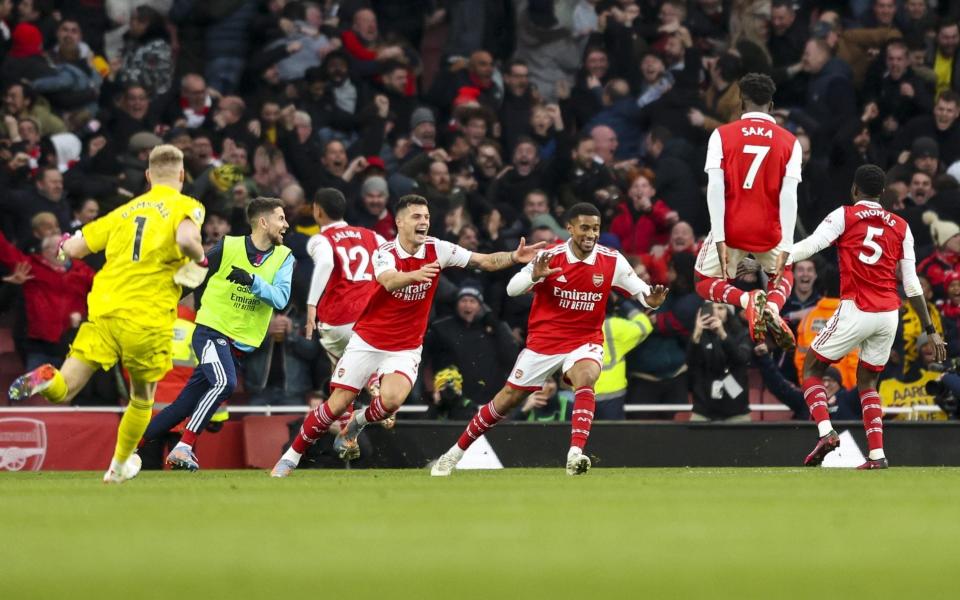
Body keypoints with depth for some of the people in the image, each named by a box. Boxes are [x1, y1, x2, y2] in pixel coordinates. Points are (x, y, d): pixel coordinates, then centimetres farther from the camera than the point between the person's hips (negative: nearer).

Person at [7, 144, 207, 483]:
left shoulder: (125, 210, 14)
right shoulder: (185, 207, 1)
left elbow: (73, 249, 11)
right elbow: (186, 239, -23)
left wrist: (66, 243, 34)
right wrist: (200, 259, -3)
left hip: (104, 311, 2)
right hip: (148, 320, -2)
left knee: (62, 391, -3)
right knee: (142, 400, 22)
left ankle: (45, 380, -36)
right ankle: (120, 465, 34)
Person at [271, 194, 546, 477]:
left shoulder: (437, 249, -7)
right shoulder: (385, 253, -15)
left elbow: (485, 261, -8)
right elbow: (389, 281, -38)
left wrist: (514, 257, -26)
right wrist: (415, 274, -58)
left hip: (405, 348, 2)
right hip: (367, 340, -1)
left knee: (392, 400, -25)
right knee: (338, 404, -5)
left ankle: (360, 421, 9)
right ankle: (291, 456, 13)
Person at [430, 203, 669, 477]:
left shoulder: (612, 261, -10)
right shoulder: (550, 258, -13)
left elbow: (641, 292, -5)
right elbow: (512, 289, -15)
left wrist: (652, 300, -29)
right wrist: (534, 276, -36)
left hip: (585, 342, 0)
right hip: (543, 340, 0)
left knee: (585, 379, -34)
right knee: (506, 401, 5)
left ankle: (575, 454, -40)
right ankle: (455, 452, 22)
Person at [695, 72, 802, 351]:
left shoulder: (722, 135, -2)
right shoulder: (789, 142, 0)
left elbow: (715, 188, -10)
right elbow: (789, 196, -6)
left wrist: (719, 239, -10)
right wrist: (786, 248, -6)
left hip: (731, 228, -1)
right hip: (769, 231, 1)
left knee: (706, 284, 20)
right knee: (783, 275, 30)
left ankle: (745, 300, -14)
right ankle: (773, 305, -6)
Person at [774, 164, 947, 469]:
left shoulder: (845, 216, 3)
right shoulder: (900, 227, 12)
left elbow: (810, 245, -13)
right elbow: (912, 284, 10)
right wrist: (930, 329, 13)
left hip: (855, 311, -4)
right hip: (890, 315, 4)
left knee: (812, 368, 11)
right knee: (867, 382, 19)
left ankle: (826, 432, -11)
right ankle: (877, 455, 5)